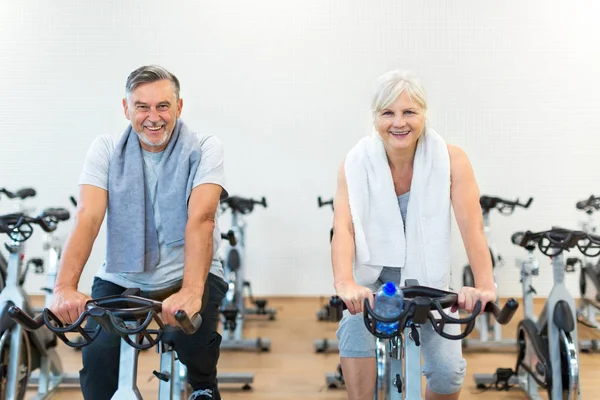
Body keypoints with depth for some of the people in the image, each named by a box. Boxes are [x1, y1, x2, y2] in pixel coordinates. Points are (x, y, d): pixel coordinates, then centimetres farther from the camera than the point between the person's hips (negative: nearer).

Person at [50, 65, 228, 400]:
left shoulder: (204, 149, -8)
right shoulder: (106, 149, -2)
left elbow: (201, 219, -24)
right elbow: (88, 218, -15)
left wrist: (191, 290, -39)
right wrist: (65, 286, -31)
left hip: (186, 276, -1)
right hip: (121, 279, 2)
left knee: (194, 338, -29)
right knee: (97, 355, -23)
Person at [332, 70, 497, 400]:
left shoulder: (450, 160, -14)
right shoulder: (356, 163, -14)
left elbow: (471, 226, -22)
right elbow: (343, 227, -24)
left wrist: (484, 285, -37)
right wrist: (345, 283, -42)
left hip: (427, 279, 1)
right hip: (373, 277, 0)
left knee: (448, 373, -11)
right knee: (355, 331, -30)